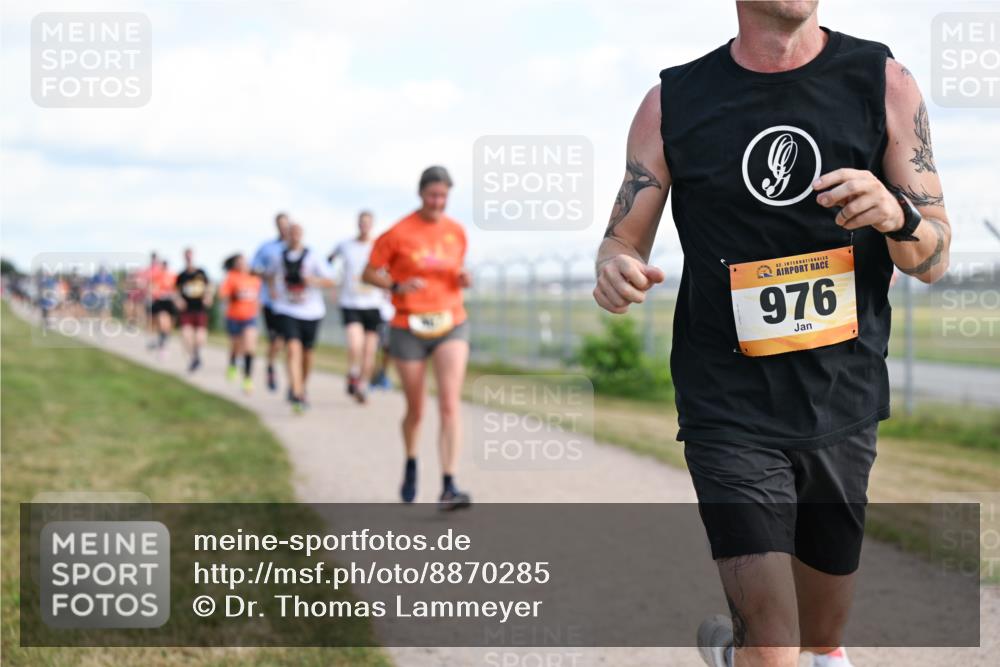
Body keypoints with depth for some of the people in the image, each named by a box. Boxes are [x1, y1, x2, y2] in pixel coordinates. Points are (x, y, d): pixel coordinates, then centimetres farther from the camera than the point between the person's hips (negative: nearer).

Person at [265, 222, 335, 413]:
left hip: (311, 311, 1)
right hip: (287, 310, -1)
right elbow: (270, 274, 26)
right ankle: (296, 393, -26)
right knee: (293, 348, -19)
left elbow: (330, 281, -4)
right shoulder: (278, 257, 5)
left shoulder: (313, 257, -2)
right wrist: (272, 288, 8)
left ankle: (302, 387, 37)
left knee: (307, 352, 12)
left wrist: (314, 280, -22)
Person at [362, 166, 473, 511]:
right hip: (408, 329, -2)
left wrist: (463, 278, -3)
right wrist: (398, 286, -18)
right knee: (415, 409, 8)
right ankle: (411, 463, 40)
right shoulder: (399, 232, -6)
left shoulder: (457, 231, 5)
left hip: (451, 326, 2)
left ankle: (449, 488, -19)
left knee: (450, 403, -16)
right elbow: (369, 273, 0)